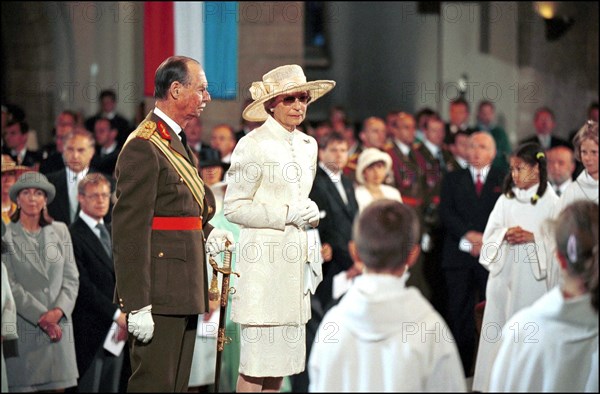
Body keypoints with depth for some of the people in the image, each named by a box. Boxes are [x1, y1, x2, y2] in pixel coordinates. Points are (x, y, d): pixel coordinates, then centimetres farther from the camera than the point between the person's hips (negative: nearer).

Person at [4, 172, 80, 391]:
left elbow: (71, 278, 8)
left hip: (58, 325, 3)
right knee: (24, 386, -5)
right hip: (23, 328, -3)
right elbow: (9, 285, -6)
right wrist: (41, 318, -11)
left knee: (58, 386, 1)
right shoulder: (7, 235, -1)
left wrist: (58, 310, -9)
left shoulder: (60, 231, 10)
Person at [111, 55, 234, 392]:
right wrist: (137, 305, -23)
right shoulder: (143, 147, -14)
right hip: (160, 294, -10)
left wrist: (207, 235, 6)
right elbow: (130, 229, -19)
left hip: (183, 292, 10)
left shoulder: (178, 143, 17)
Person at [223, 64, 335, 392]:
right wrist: (286, 215, -15)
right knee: (256, 358, -6)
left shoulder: (308, 145, 14)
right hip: (264, 258, -7)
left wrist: (309, 215, 9)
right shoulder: (253, 145, -8)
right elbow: (233, 207, -10)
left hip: (295, 255, 7)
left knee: (281, 356, 8)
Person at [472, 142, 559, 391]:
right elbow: (490, 233, 7)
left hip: (533, 273, -3)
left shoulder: (550, 201, -3)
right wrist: (506, 233, -12)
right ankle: (489, 382, 9)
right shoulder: (505, 199, 8)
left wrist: (533, 237, -18)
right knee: (496, 326, 3)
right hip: (504, 270, 4)